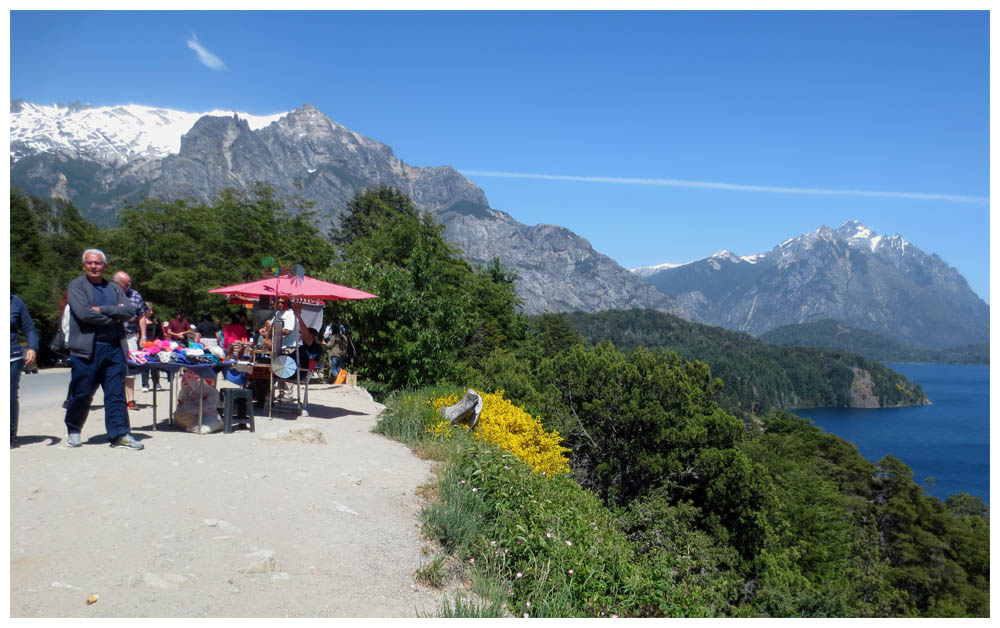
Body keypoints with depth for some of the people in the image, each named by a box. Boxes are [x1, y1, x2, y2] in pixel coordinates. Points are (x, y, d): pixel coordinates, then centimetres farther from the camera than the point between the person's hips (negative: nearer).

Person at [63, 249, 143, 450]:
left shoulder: (114, 288, 16)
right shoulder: (76, 285, 3)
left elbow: (130, 311, 1)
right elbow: (84, 313, -13)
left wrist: (103, 309, -10)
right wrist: (114, 317, -7)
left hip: (114, 348, 3)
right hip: (87, 349, -3)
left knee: (116, 394, 2)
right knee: (81, 394, 5)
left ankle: (119, 434, 5)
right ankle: (74, 431, 24)